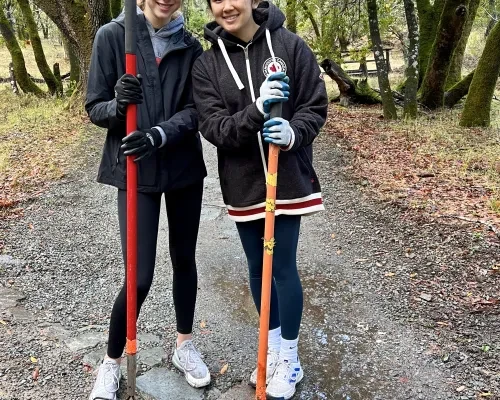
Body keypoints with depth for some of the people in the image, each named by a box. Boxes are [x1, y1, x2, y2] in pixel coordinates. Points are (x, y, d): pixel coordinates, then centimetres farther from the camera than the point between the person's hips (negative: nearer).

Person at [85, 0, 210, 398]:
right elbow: (95, 109, -4)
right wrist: (118, 104, -25)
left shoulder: (190, 46, 2)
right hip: (134, 171, -3)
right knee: (139, 276, -5)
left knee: (184, 259, 14)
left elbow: (195, 112, -6)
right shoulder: (112, 36, -5)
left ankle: (184, 345, 35)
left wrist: (158, 135, -23)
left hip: (184, 168, 3)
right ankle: (112, 361, 21)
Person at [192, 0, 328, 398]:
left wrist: (293, 134, -25)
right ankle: (273, 348, 36)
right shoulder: (206, 63, -2)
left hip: (288, 179, -2)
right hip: (242, 183, 3)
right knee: (258, 268, 14)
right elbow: (212, 127, -11)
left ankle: (289, 360, 25)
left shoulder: (290, 45, -7)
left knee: (283, 268, 3)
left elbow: (316, 107, -4)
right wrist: (255, 112, -29)